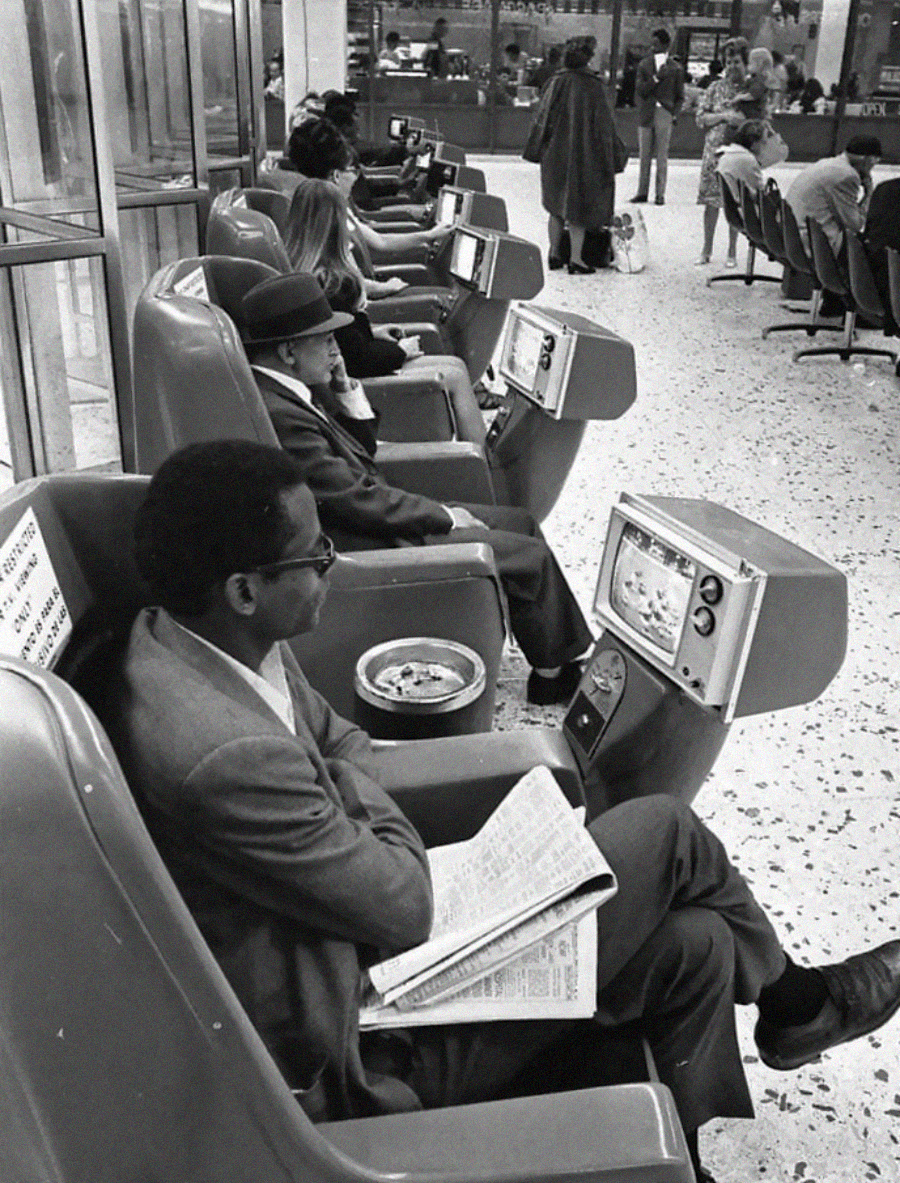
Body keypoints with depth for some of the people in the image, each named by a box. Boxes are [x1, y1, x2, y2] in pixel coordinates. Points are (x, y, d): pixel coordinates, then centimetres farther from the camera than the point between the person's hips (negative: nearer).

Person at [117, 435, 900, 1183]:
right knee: (666, 833, -4)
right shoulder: (226, 757, -36)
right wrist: (355, 788, -6)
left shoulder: (196, 637, -5)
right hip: (360, 1054, -8)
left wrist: (358, 815, -8)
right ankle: (791, 1003, 27)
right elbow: (407, 908, -22)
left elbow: (343, 742, 10)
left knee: (696, 945, 7)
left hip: (353, 939, 8)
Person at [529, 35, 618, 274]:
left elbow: (542, 118, 2)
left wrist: (542, 147, 13)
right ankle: (575, 259, 3)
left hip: (555, 153, 3)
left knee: (556, 204, 14)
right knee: (578, 205, 4)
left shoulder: (556, 83, -2)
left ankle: (555, 254, 17)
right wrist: (606, 159, 0)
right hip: (584, 154, -3)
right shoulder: (594, 85, -10)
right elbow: (603, 124, -7)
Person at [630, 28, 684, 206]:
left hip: (664, 114, -2)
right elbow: (640, 89, 0)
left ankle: (660, 194, 0)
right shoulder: (644, 65, 10)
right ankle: (642, 192, 10)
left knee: (662, 157, -3)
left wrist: (674, 114, -3)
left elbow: (680, 96, 9)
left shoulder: (675, 68, 6)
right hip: (646, 115, 2)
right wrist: (657, 78, -11)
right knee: (644, 156, 3)